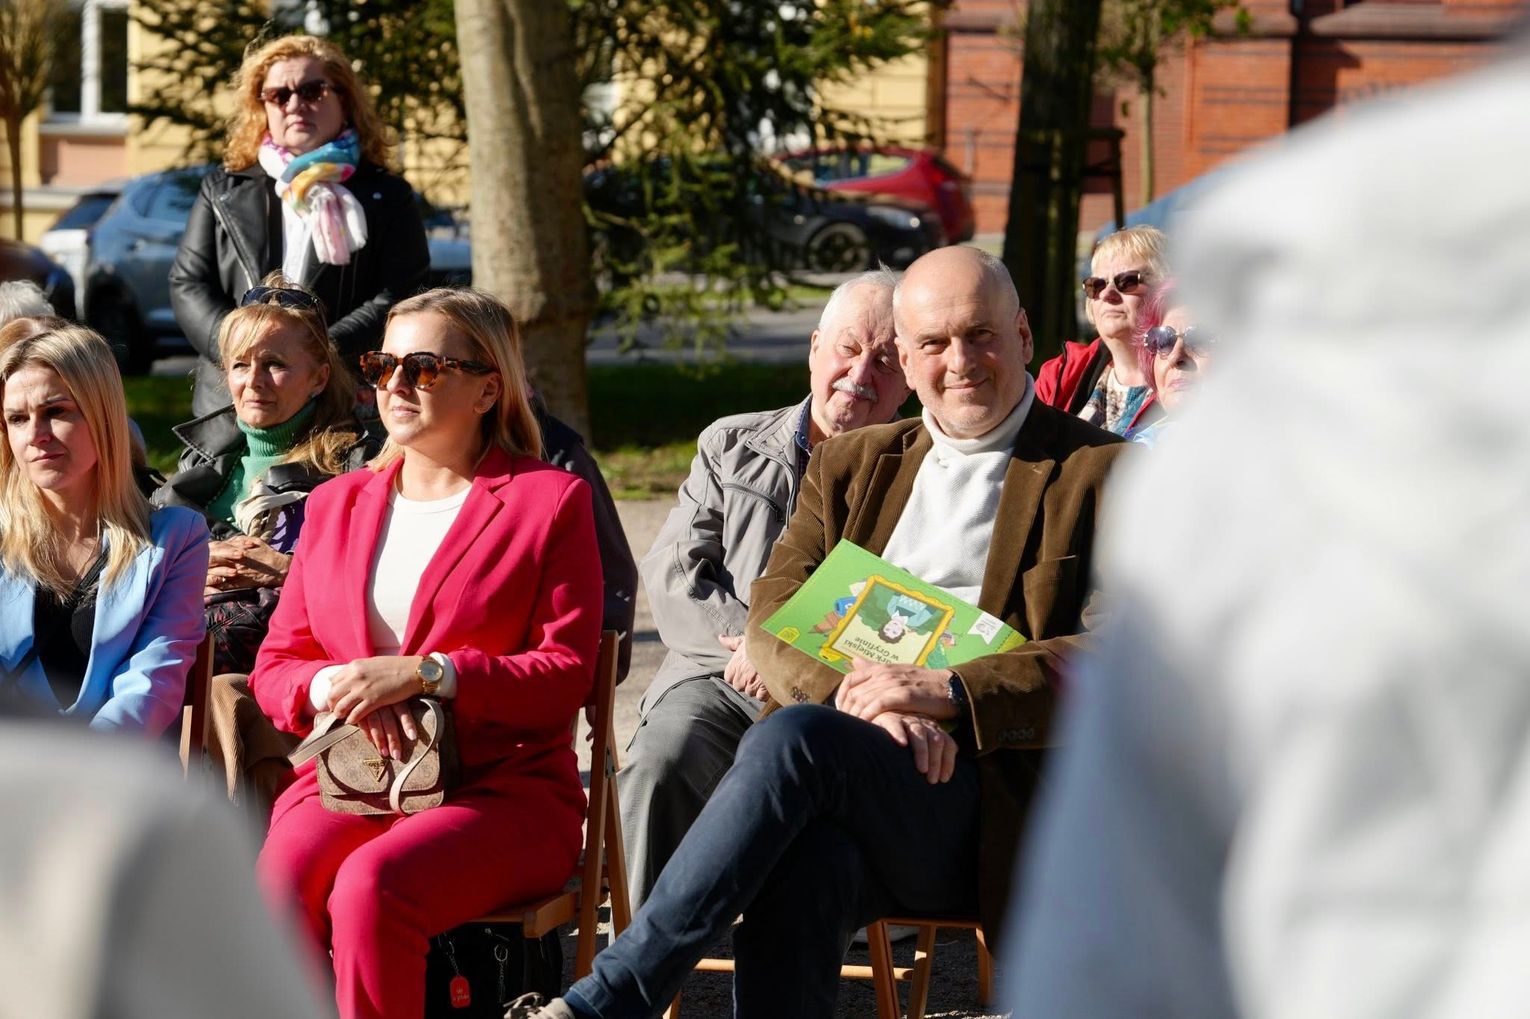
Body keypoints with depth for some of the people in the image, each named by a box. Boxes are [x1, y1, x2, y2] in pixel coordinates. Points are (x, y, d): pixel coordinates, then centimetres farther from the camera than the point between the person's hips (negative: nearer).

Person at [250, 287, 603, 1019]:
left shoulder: (549, 500, 6)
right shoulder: (337, 503, 21)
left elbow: (567, 675, -4)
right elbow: (275, 666, 17)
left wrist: (424, 674, -17)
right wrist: (331, 686, -8)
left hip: (499, 789, -4)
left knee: (369, 886, -35)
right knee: (274, 895, -30)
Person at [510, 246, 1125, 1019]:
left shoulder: (1103, 476, 9)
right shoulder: (850, 466, 24)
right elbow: (773, 623, 12)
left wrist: (949, 692, -15)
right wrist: (866, 700, -10)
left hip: (981, 803, -3)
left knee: (791, 738, -33)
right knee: (802, 867, -35)